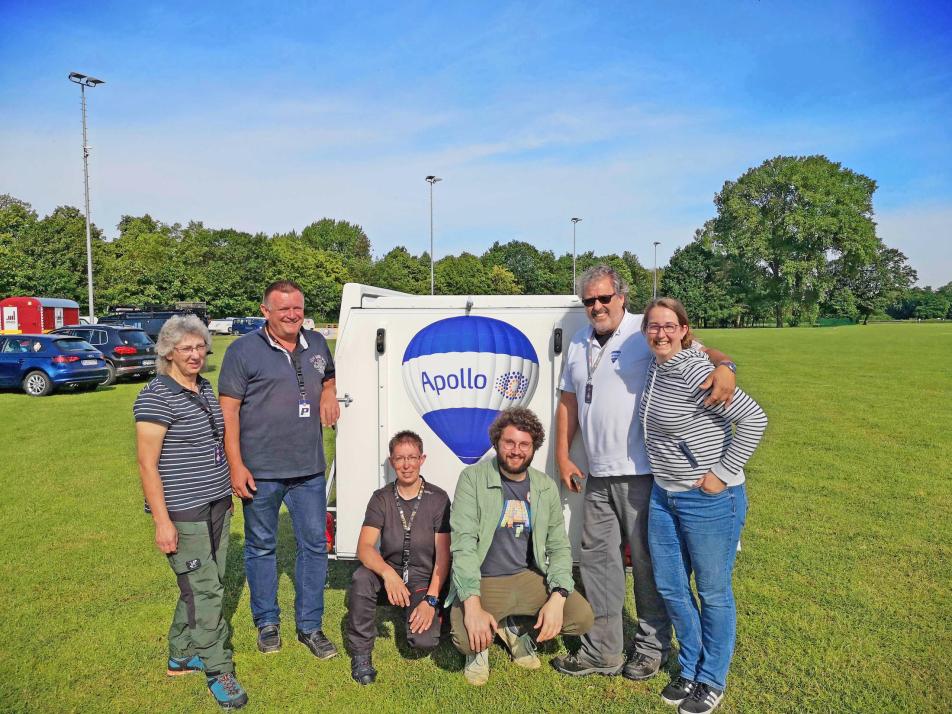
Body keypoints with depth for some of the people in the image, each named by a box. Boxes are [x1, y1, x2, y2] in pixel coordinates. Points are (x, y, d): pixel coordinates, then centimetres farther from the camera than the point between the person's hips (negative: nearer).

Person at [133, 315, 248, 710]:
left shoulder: (205, 388, 9)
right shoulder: (156, 397, -16)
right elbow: (147, 464, -17)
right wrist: (162, 521, -19)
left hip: (216, 505, 8)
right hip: (182, 513, -8)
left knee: (204, 585, 16)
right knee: (204, 590, -1)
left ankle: (181, 656, 34)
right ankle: (219, 671, 13)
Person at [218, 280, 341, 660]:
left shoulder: (317, 344, 8)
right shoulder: (243, 350, -7)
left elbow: (328, 377, 27)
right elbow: (228, 411, -8)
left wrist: (329, 394, 2)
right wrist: (236, 465, -14)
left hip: (309, 471, 4)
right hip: (260, 472, -4)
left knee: (315, 545, 8)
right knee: (261, 547, 12)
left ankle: (310, 625, 24)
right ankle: (267, 622, 31)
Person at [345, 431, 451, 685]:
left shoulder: (438, 499, -7)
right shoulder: (381, 498, -2)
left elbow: (443, 556, -8)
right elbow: (364, 548, -15)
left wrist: (431, 600, -19)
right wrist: (388, 573, -35)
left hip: (423, 581, -1)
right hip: (389, 576, 1)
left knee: (424, 641, -24)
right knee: (361, 578, -32)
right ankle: (360, 652, -11)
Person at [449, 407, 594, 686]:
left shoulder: (546, 487, 2)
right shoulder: (473, 478, -11)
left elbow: (559, 547, 2)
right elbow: (463, 542, -18)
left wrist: (558, 597, -16)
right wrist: (473, 605, -28)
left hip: (528, 578, 4)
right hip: (481, 581, -4)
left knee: (582, 617, -16)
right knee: (466, 637, -31)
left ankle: (517, 629, 13)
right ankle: (480, 646, 9)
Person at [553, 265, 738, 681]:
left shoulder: (645, 334, -7)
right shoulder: (579, 344, 14)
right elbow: (568, 402, 18)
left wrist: (723, 365, -38)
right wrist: (562, 456, 14)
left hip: (643, 474, -6)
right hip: (598, 475, 6)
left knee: (648, 562, 8)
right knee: (597, 559, 11)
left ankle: (652, 647, 27)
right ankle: (603, 650, 26)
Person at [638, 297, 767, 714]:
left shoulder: (695, 372, -20)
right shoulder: (655, 370, 4)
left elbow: (754, 418, -23)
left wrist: (722, 473, -19)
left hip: (709, 500, -8)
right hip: (663, 495, 8)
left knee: (713, 592, 10)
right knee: (670, 586, 16)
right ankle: (690, 670, 37)